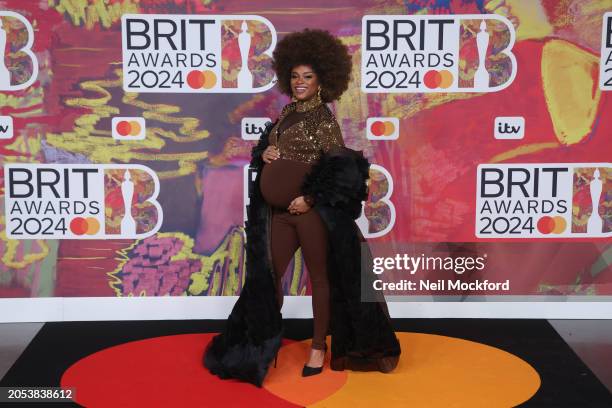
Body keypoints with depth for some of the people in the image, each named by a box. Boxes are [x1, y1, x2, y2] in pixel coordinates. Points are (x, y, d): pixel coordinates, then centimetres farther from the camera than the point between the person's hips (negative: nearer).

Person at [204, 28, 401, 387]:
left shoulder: (324, 118, -7)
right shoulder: (287, 113, 12)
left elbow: (337, 168, -12)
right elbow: (271, 148, 23)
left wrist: (309, 198, -18)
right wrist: (264, 154, 0)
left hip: (313, 209, -6)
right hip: (279, 209, 7)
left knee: (319, 277, 6)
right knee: (269, 275, 9)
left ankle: (319, 348, 19)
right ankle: (266, 343, 24)